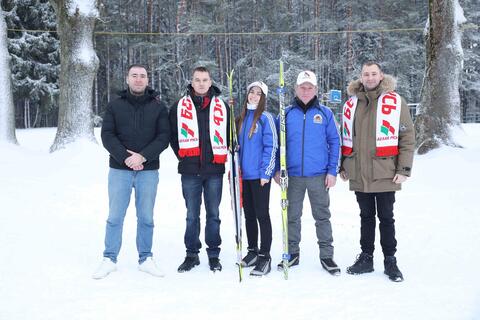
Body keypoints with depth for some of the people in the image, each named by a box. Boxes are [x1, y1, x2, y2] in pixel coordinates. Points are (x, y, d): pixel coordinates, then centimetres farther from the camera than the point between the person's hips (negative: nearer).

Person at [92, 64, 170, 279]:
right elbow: (107, 135, -1)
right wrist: (125, 157, -15)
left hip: (148, 171, 0)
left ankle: (146, 259, 19)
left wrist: (143, 156, -15)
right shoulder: (115, 106, 6)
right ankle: (109, 259, 15)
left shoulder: (158, 107, 5)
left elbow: (164, 137, -2)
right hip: (120, 169, 0)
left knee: (146, 218, 8)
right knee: (115, 217, 4)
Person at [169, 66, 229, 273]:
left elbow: (229, 134, 14)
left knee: (213, 215, 7)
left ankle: (214, 255, 17)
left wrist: (223, 154, 5)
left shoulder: (221, 107, 7)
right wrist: (182, 155, 5)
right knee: (192, 215, 6)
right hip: (190, 170, 0)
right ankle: (192, 254, 17)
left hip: (214, 170, 0)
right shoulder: (180, 106, 5)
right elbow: (172, 135, 12)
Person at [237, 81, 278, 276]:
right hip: (245, 174, 6)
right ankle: (252, 252, 25)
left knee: (262, 214, -2)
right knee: (249, 215, 13)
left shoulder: (265, 118, -6)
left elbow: (271, 147, -11)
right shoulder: (242, 118, 12)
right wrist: (236, 168, 9)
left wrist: (265, 172, -15)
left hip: (260, 175, -6)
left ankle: (265, 257, 4)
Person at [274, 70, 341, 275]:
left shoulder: (324, 113, 2)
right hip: (293, 175, 1)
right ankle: (292, 253, 24)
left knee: (322, 216, 7)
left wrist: (332, 171, -4)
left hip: (319, 175, -1)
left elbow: (334, 142, 2)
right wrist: (277, 170, 0)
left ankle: (326, 255, 16)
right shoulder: (287, 113, 4)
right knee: (292, 216, 11)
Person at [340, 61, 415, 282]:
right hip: (359, 175, 4)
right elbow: (345, 138, 16)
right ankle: (366, 258, 23)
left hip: (385, 174, -3)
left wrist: (404, 169, -9)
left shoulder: (395, 102, -3)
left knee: (386, 218, 6)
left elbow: (407, 137, -4)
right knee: (366, 217, 14)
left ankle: (390, 260, 18)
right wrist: (342, 165, 13)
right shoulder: (351, 104, 9)